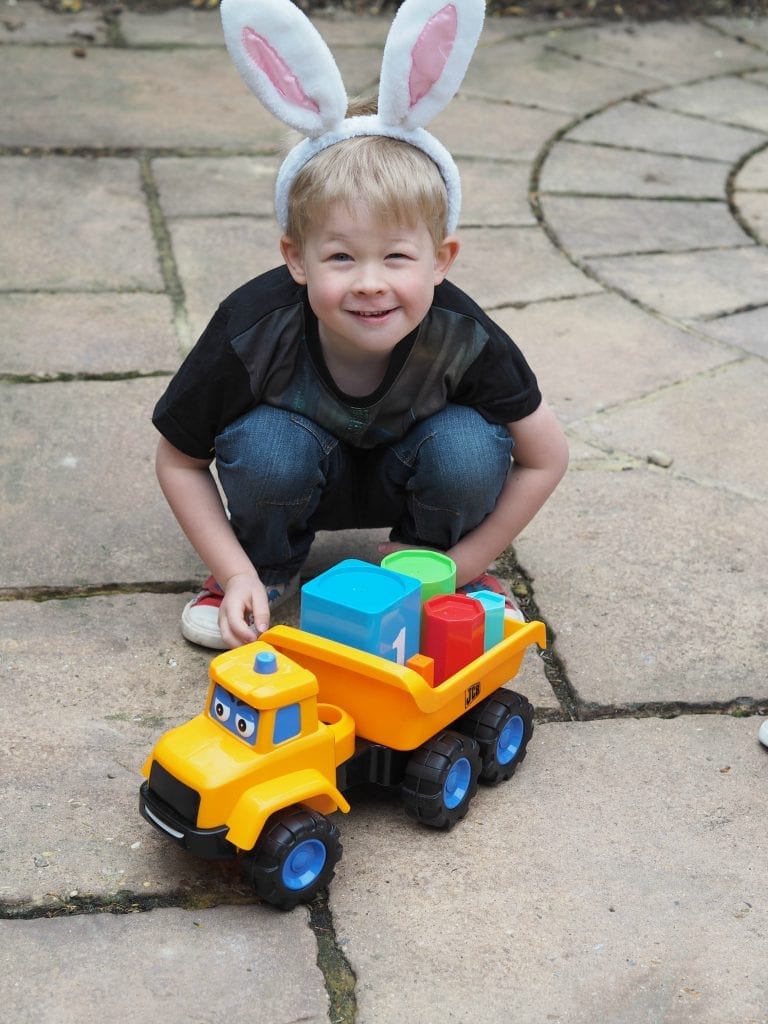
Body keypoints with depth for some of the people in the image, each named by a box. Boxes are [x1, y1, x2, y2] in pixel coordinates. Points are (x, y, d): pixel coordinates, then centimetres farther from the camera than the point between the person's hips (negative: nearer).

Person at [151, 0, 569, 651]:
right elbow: (180, 462, -15)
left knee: (470, 445, -31)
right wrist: (237, 573, -25)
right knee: (265, 444, -34)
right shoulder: (254, 333, -32)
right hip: (303, 474, 0)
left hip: (405, 477, 1)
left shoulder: (462, 337, -31)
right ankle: (267, 563, -1)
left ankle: (427, 557, 1)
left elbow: (546, 458, -16)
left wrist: (451, 569, -17)